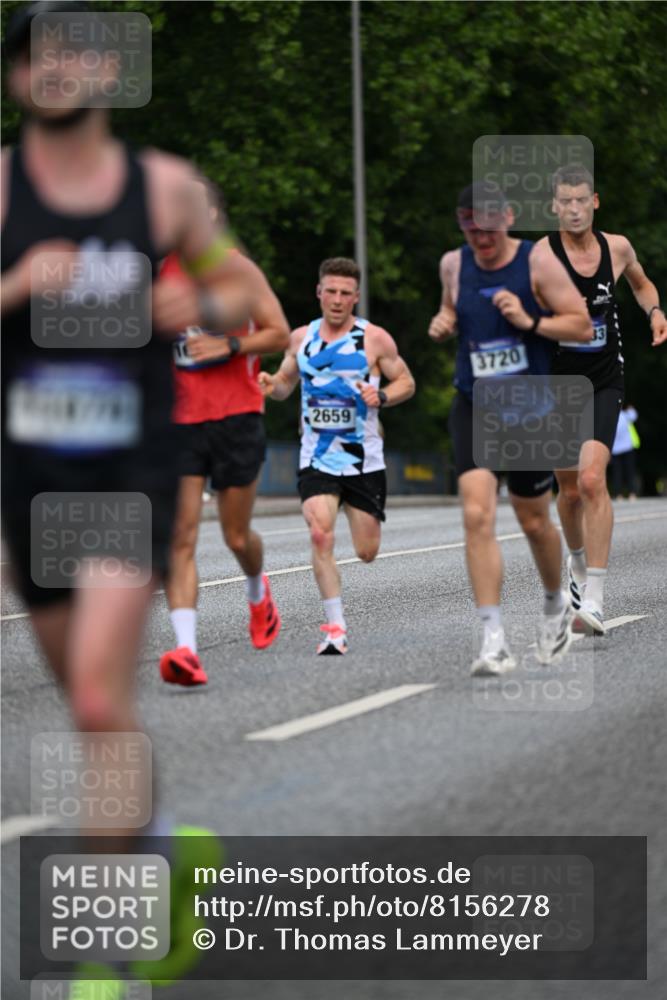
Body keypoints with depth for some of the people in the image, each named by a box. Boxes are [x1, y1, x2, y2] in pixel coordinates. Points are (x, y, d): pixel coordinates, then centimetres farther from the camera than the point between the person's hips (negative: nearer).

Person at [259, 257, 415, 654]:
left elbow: (407, 382, 4)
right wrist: (271, 384, -6)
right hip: (317, 458, 1)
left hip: (364, 460, -1)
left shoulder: (375, 339, -3)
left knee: (367, 552, 5)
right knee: (320, 536, -20)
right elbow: (286, 382, 18)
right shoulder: (301, 338, 5)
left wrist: (382, 396, -16)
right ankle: (336, 627, -14)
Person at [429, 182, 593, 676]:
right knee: (477, 515, -16)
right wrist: (443, 322, 1)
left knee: (534, 521, 11)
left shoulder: (538, 263, -9)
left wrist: (530, 321, -22)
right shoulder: (453, 264, 3)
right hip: (473, 410, 2)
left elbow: (583, 326, -8)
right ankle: (494, 640, -17)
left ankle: (557, 604, 42)